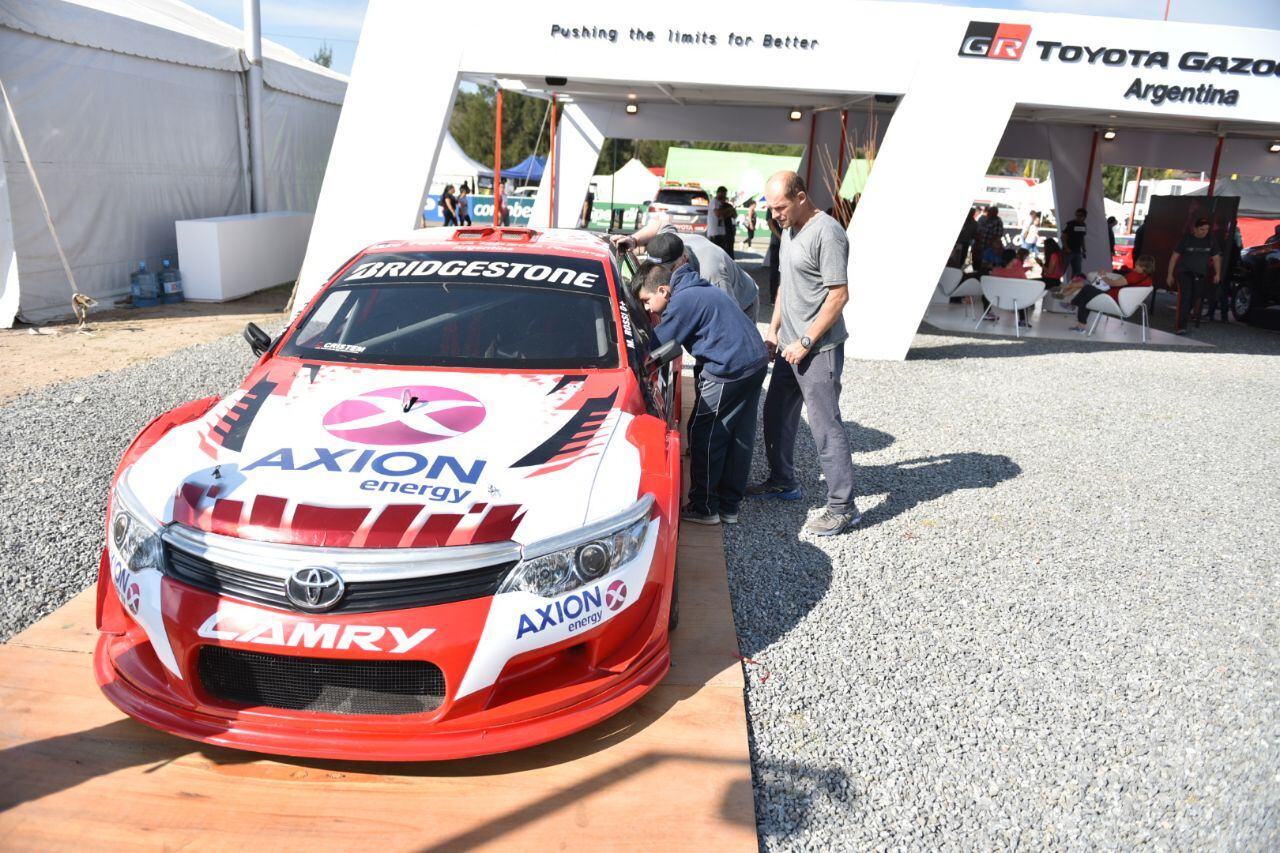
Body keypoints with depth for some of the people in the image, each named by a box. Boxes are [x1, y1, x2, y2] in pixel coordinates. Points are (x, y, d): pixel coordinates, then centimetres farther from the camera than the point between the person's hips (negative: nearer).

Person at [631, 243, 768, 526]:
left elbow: (656, 346, -9)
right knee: (739, 436, 13)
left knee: (703, 435, 1)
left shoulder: (682, 301, -12)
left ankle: (703, 507, 7)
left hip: (729, 369, -10)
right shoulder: (703, 290, 18)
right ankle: (729, 505, 22)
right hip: (756, 361, 10)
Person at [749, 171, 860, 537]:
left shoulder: (827, 233, -17)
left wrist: (806, 342, -20)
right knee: (776, 415, 18)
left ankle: (842, 507, 1)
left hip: (818, 348, -9)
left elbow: (838, 295, -21)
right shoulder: (789, 229, 12)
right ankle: (782, 482, 35)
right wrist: (774, 330, 17)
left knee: (826, 425, -7)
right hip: (790, 344, 10)